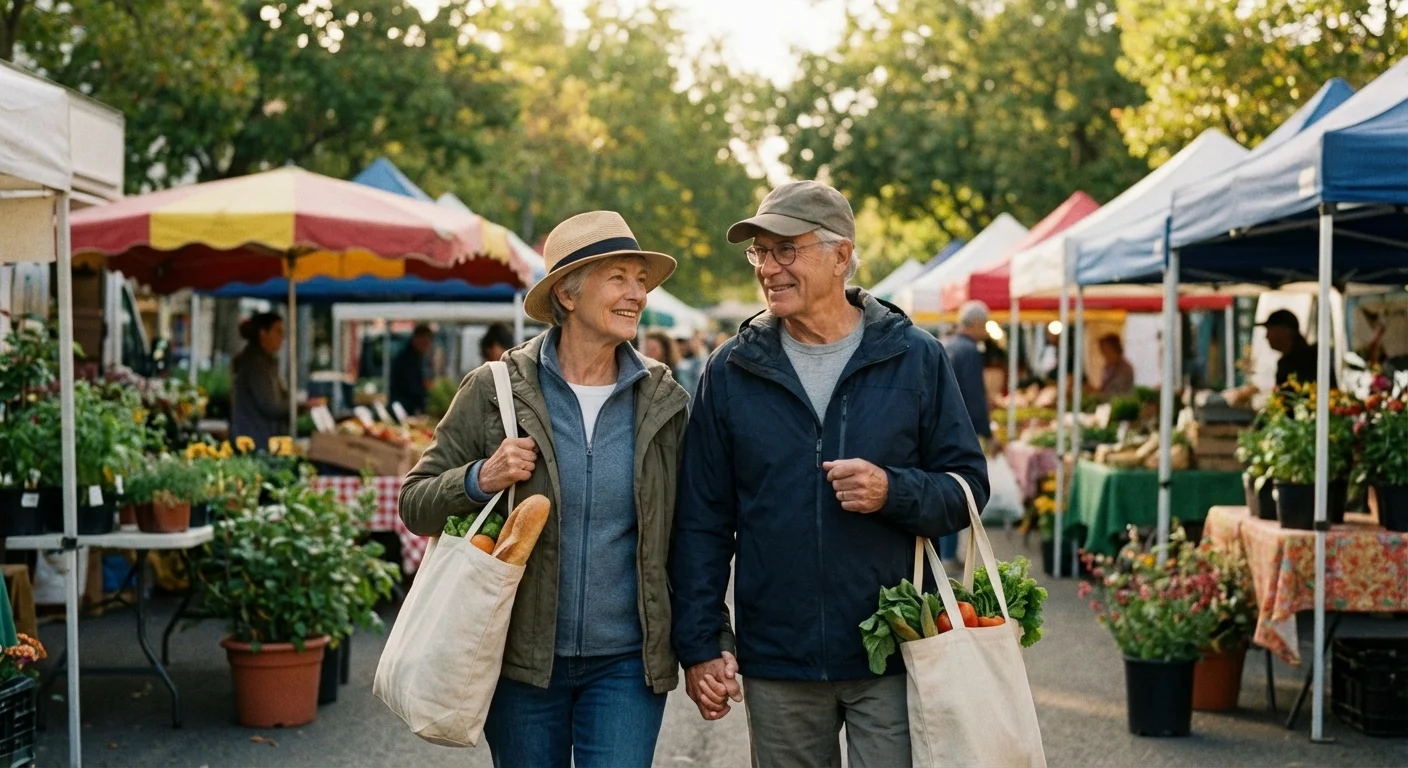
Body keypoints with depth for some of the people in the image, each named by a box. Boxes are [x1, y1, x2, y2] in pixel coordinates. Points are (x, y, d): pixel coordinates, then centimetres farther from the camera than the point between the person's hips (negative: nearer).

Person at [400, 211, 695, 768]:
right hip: (523, 658, 0)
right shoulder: (495, 391, -3)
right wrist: (480, 481, -19)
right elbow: (415, 503, 1)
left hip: (626, 661, 1)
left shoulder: (664, 403, 2)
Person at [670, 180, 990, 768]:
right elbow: (702, 520, 5)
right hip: (777, 666, 1)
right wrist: (700, 646, -1)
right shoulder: (732, 370, 4)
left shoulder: (915, 358, 0)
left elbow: (968, 487, 3)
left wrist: (893, 492, -17)